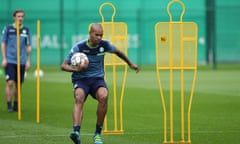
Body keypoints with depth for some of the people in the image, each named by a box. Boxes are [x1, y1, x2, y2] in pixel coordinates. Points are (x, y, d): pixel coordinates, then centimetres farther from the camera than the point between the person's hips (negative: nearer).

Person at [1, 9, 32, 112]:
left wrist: (28, 61, 7)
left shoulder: (26, 30, 7)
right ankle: (9, 105, -5)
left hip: (21, 61, 3)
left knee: (18, 84, 7)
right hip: (10, 60, -3)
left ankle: (16, 105, 20)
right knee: (10, 82, -11)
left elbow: (28, 46, 12)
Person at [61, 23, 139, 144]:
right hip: (80, 79, -2)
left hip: (97, 79, 2)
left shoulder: (104, 45, -1)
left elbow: (117, 52, 22)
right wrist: (75, 69, -24)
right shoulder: (79, 47, -8)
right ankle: (76, 132, -53)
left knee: (104, 96, -31)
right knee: (79, 98, -35)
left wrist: (130, 64, 34)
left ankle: (97, 133, -18)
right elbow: (64, 66, -4)